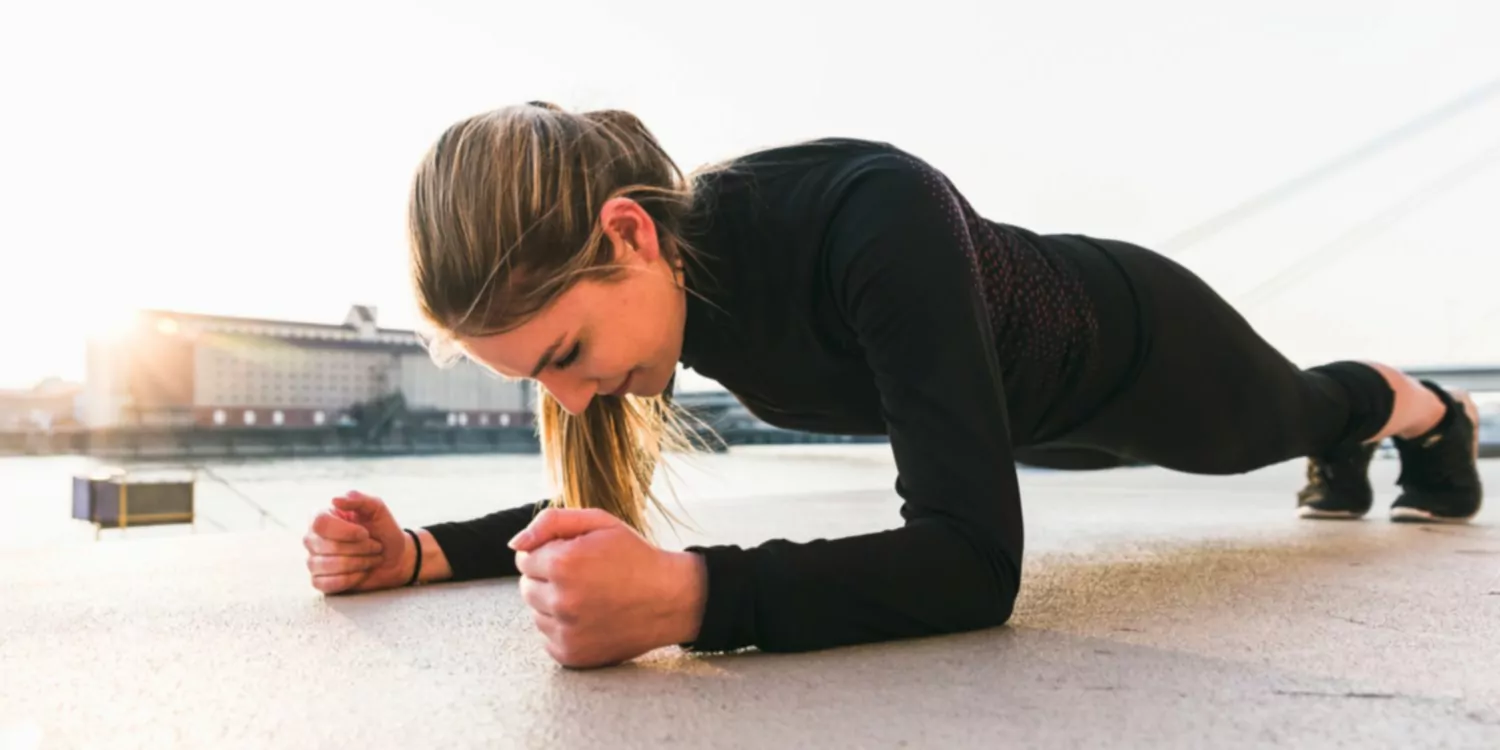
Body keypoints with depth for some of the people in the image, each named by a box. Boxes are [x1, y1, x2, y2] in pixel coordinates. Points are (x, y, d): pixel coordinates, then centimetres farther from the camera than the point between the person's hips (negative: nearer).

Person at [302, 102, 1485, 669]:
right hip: (1032, 413, 5)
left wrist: (686, 597, -63)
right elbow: (600, 516, -14)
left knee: (1282, 416, 31)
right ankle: (1346, 452, 76)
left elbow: (976, 557, -50)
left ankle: (1429, 407, 69)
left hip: (1137, 343, -5)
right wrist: (420, 552, -29)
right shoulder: (642, 276, -26)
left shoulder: (872, 216, -48)